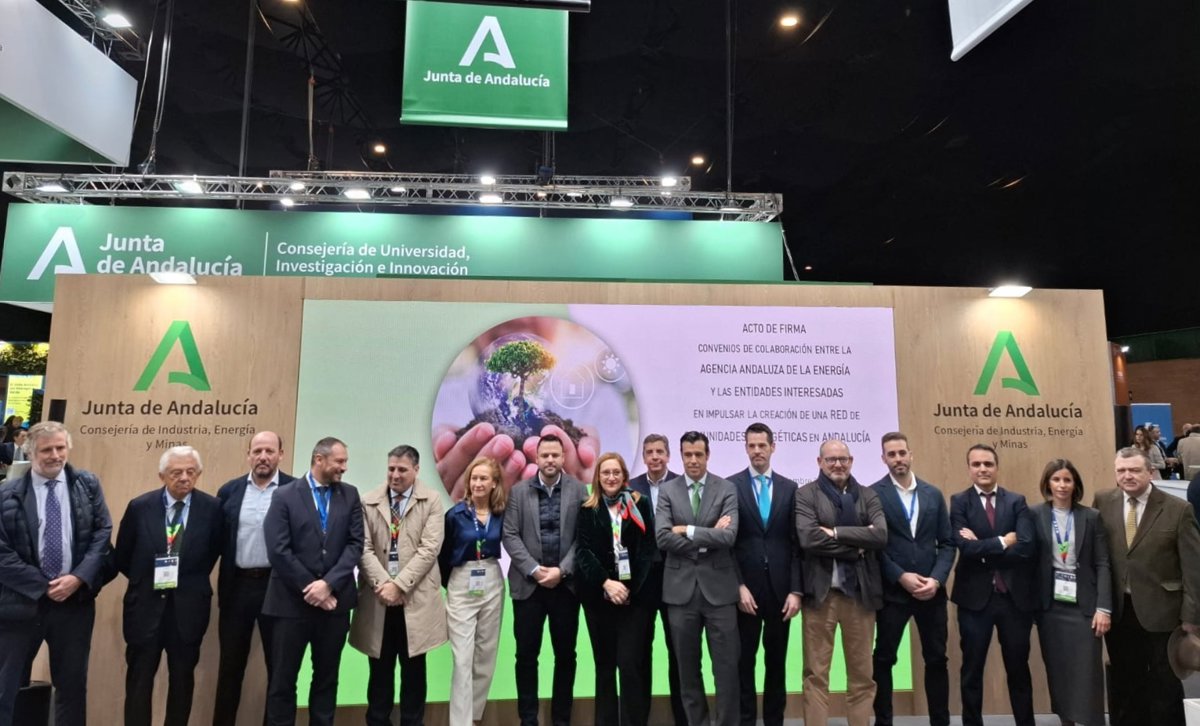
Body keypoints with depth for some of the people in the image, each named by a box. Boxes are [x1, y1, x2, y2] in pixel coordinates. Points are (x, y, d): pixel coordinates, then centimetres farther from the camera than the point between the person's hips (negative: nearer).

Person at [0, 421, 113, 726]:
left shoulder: (88, 485, 3)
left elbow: (103, 535, 0)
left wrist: (78, 578, -13)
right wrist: (42, 586, -11)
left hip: (75, 599, 1)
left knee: (73, 685, 13)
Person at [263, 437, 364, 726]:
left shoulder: (350, 495, 4)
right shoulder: (285, 496, -4)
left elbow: (355, 545, -2)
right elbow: (278, 551, -10)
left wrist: (328, 584, -14)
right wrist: (310, 589, -12)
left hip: (334, 600, 3)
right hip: (293, 602, -2)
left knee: (327, 679, 14)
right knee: (283, 680, 8)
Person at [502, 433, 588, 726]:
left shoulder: (579, 490, 0)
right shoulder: (519, 491, 2)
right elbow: (510, 535, -3)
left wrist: (562, 570, -12)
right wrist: (534, 569, -13)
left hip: (566, 584, 0)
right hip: (528, 583, 0)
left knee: (566, 654, 9)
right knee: (526, 655, 6)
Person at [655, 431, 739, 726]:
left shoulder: (726, 489, -1)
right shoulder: (667, 491, 2)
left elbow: (728, 536, -14)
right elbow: (662, 538, -10)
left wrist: (687, 531, -13)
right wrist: (709, 537, -12)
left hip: (718, 588, -1)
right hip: (681, 588, 1)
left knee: (726, 666, 4)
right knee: (687, 666, 13)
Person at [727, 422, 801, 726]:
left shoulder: (789, 488, 6)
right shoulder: (731, 485, -2)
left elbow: (796, 543, 3)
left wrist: (796, 590, -3)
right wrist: (739, 586, -10)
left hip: (780, 587, 2)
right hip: (746, 587, -2)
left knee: (777, 659, 12)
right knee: (744, 660, 8)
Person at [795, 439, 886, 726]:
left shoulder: (868, 495, 8)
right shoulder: (805, 495, -1)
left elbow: (881, 535, -7)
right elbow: (808, 538, -16)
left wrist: (836, 532, -12)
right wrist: (856, 546, -10)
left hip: (861, 592, 3)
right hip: (820, 591, -3)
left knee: (862, 673, 12)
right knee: (816, 673, 4)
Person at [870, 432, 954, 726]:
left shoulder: (934, 494, 8)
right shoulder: (873, 494, -5)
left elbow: (947, 543, 6)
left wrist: (936, 580, -8)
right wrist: (901, 577, -15)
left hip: (932, 591, 3)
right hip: (892, 591, -3)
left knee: (937, 659, 12)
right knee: (884, 659, 7)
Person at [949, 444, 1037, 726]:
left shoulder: (1017, 501, 2)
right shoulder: (959, 502, -3)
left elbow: (1027, 547, -13)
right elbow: (965, 547, -16)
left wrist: (983, 548, -15)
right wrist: (1002, 541, -13)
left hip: (1015, 596, 2)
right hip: (975, 596, -1)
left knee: (1019, 667, 16)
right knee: (972, 669, 10)